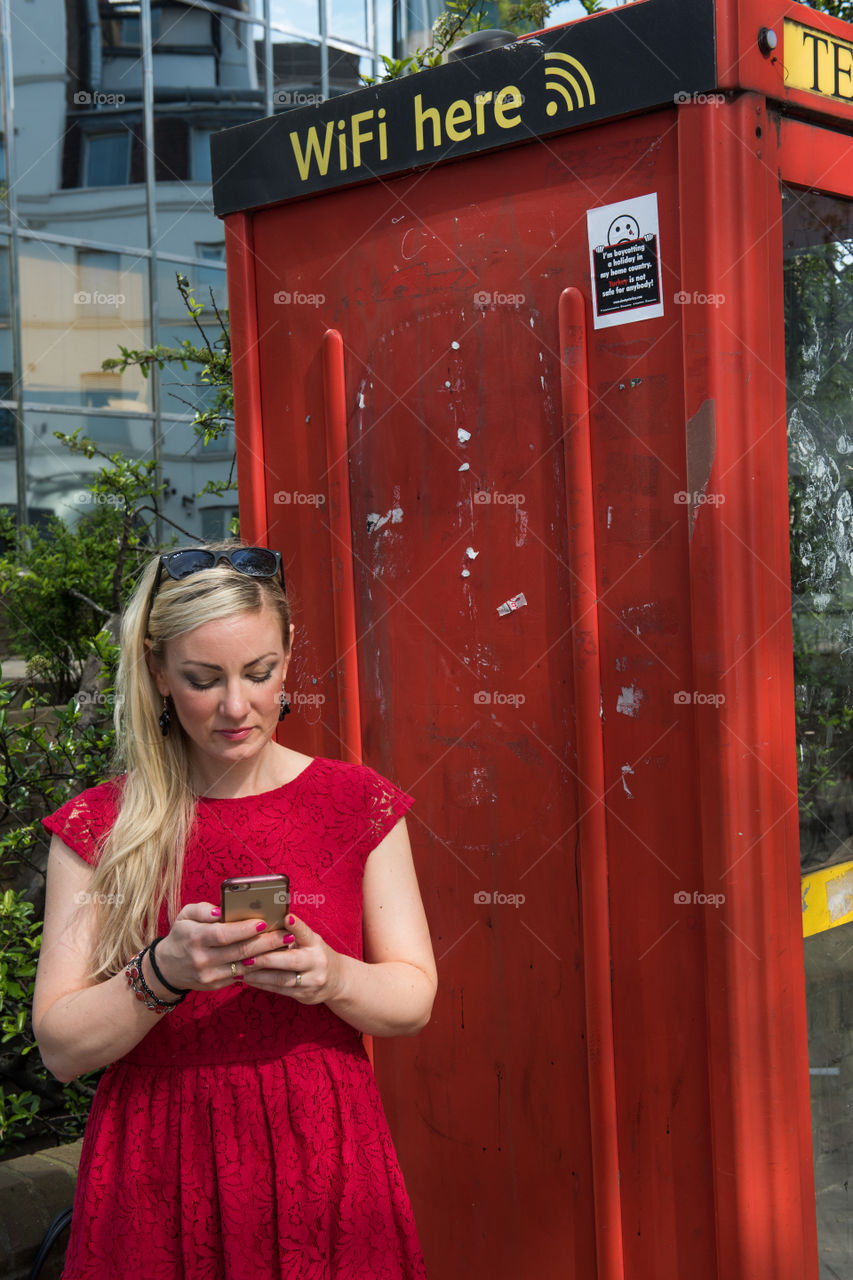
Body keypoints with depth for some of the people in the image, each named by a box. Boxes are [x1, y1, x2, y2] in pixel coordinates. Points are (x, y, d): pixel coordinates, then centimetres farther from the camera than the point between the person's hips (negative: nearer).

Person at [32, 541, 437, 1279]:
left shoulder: (360, 805, 0)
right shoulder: (99, 829, -2)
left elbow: (414, 999, 1)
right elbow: (61, 1048, -5)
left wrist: (331, 977, -19)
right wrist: (164, 973, -22)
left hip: (320, 1166, 1)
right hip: (159, 1180, 0)